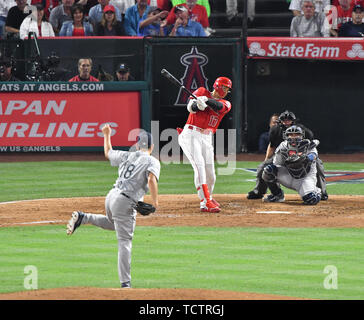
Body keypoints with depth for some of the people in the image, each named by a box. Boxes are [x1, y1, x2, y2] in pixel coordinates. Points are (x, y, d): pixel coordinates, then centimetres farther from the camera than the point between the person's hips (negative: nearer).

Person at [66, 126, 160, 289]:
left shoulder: (127, 156, 15)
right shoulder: (152, 161, -4)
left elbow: (108, 153, 32)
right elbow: (152, 179, -22)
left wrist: (107, 135, 47)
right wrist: (155, 202, -17)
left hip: (111, 196, 7)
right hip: (125, 203, -7)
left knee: (114, 224, 36)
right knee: (125, 241, -4)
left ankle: (82, 218, 20)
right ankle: (125, 282, -7)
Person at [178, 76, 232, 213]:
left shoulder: (226, 104, 13)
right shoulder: (202, 92, 8)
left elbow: (219, 107, -12)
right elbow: (190, 107, -7)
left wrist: (205, 100, -31)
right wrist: (197, 105, -31)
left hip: (207, 138, 5)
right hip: (191, 134, -5)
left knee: (210, 174, 6)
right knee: (199, 165, -21)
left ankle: (209, 197, 35)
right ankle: (205, 202, -28)